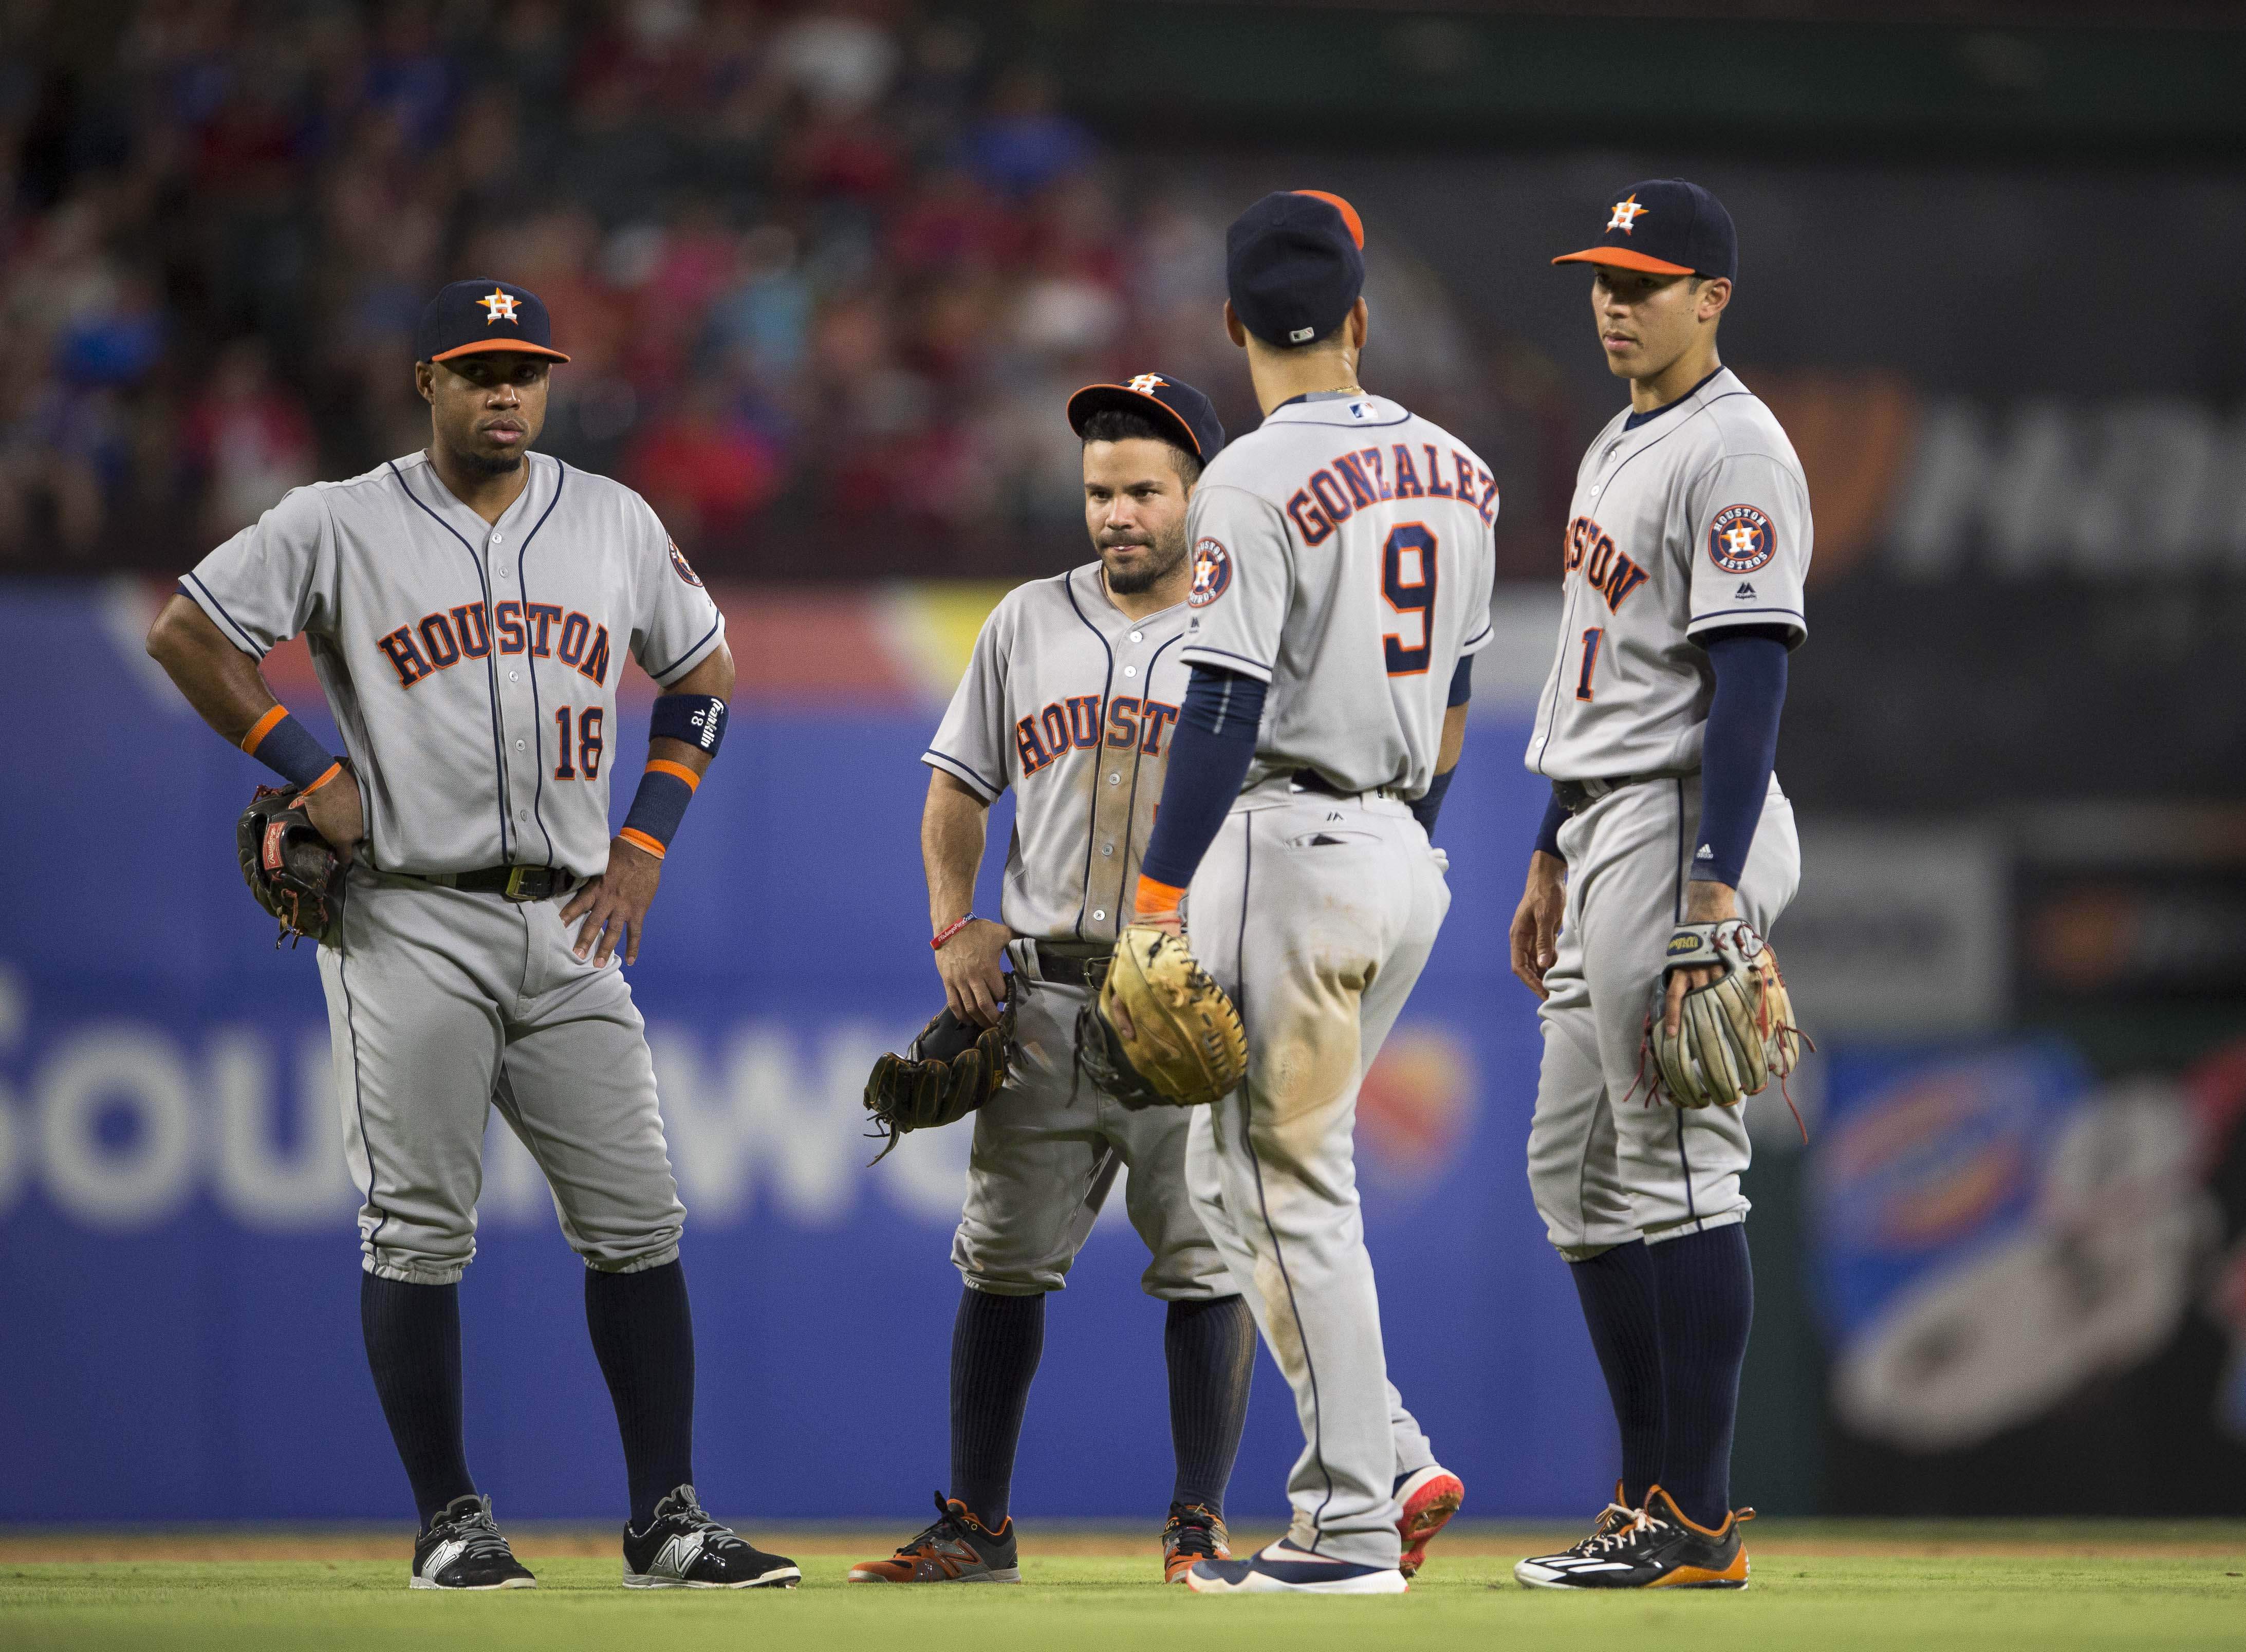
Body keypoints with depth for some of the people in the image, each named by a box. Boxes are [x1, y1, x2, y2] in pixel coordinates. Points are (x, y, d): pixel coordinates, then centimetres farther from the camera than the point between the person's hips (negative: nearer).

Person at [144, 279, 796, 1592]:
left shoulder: (614, 523, 10)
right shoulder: (341, 526, 0)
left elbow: (706, 672, 20)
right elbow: (186, 632, 2)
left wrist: (645, 844, 9)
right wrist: (307, 770, -5)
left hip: (570, 927, 3)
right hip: (413, 926, -3)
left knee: (638, 1225, -2)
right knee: (419, 1236, -4)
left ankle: (668, 1521, 2)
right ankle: (451, 1523, 4)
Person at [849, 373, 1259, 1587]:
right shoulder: (1027, 625, 12)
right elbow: (958, 790, 18)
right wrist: (955, 923, 3)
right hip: (1042, 998, 3)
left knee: (1205, 1263, -5)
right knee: (1003, 1259, 4)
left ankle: (1199, 1528, 2)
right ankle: (975, 1526, 11)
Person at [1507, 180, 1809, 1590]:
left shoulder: (1734, 450, -13)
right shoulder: (1618, 450, 19)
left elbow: (1751, 673, -19)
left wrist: (1712, 890, -25)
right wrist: (1554, 859, 23)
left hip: (1692, 829, -11)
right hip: (1609, 837, 11)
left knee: (1678, 1173, -9)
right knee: (1576, 1170, 12)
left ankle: (1698, 1523, -8)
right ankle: (1653, 1494, 16)